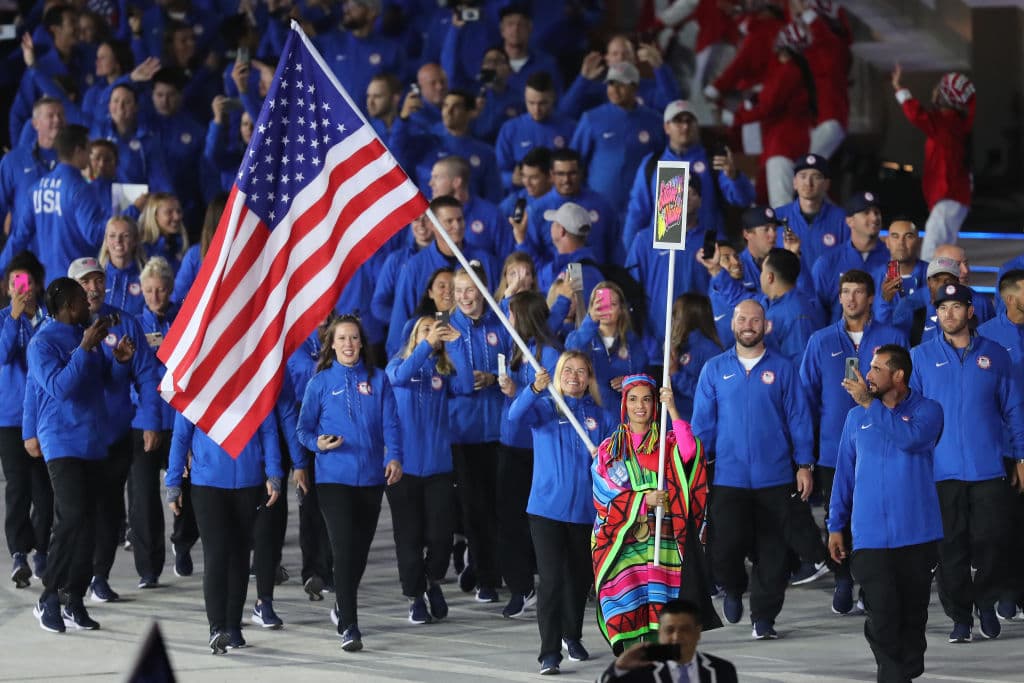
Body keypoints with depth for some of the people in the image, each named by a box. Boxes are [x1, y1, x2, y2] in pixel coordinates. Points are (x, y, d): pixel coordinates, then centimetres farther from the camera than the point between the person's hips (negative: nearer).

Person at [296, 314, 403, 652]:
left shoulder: (377, 380, 6)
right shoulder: (320, 382, 2)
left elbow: (390, 423, 3)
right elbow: (304, 427, 3)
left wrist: (394, 457, -13)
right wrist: (318, 443, -18)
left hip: (370, 475, 3)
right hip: (334, 476, -3)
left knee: (361, 548, 12)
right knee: (344, 548, -11)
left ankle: (343, 608, 35)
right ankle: (348, 627, -12)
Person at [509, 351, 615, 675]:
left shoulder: (600, 417, 5)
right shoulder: (545, 408, -1)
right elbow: (516, 415, -22)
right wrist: (534, 389, -40)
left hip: (585, 511, 3)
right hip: (547, 509, -3)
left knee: (581, 578, 16)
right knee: (551, 580, -10)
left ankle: (572, 636, 38)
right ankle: (550, 652, -10)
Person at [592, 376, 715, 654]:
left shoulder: (668, 443, 11)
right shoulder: (609, 449, 11)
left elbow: (689, 452, -13)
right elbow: (604, 496, 1)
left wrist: (672, 410, -17)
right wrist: (644, 500, -11)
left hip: (661, 539, 0)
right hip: (622, 541, 0)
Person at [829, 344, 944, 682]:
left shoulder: (927, 410, 0)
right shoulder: (857, 416, 9)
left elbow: (910, 438, -22)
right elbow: (845, 472, 13)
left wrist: (869, 403, -18)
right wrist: (835, 526, 9)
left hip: (916, 535, -1)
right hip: (871, 536, 1)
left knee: (913, 615, 8)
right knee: (883, 615, -9)